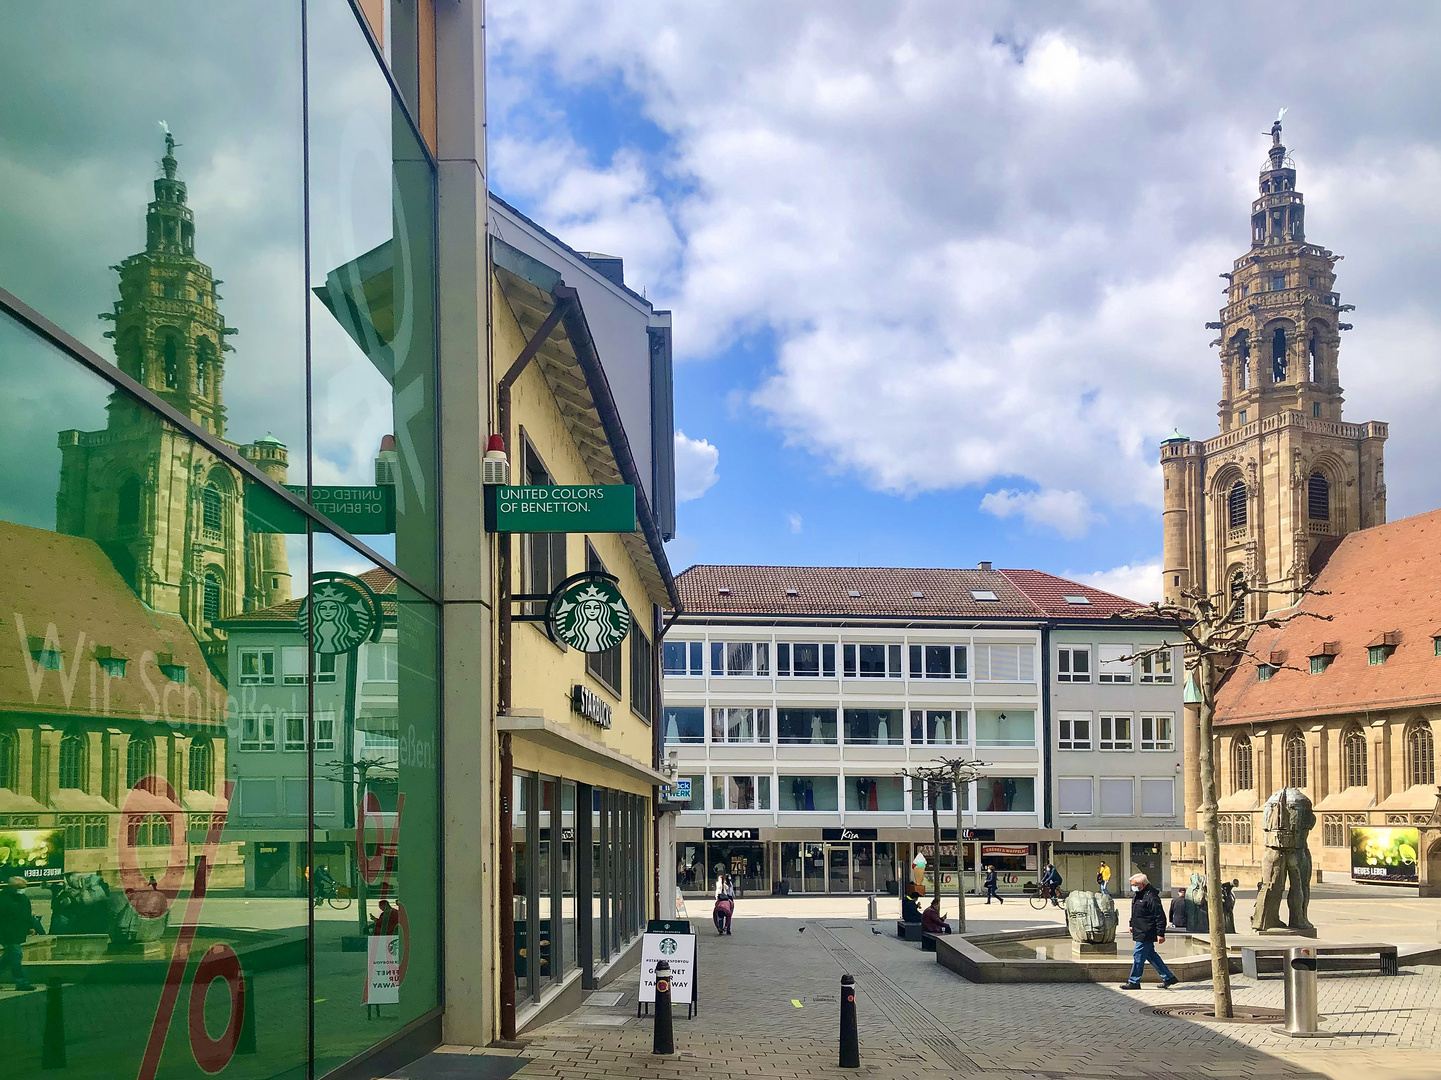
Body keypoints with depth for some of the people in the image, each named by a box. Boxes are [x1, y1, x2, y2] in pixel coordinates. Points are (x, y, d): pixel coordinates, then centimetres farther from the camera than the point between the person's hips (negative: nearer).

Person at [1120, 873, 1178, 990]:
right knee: (1151, 955, 14)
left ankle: (1134, 982, 4)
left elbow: (1160, 917, -19)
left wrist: (1160, 934, -21)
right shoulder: (1136, 895, 11)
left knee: (1139, 956, -4)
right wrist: (1132, 925, 27)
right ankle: (1168, 978, 21)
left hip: (1146, 933, -10)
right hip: (1140, 932, 10)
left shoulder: (1151, 897, -19)